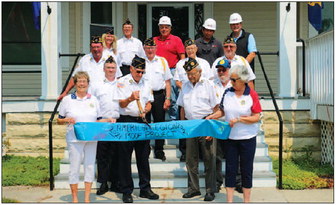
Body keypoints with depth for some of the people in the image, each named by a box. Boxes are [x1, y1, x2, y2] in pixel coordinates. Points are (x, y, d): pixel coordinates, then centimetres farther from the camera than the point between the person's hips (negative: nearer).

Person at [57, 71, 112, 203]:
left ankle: (87, 198, 17)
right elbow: (59, 120, 7)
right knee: (74, 167, 1)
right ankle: (75, 198, 14)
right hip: (74, 139, -3)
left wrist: (108, 121, -4)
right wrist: (67, 120, -13)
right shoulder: (67, 100, 4)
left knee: (90, 166, 6)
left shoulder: (94, 100, 12)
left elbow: (98, 120, 15)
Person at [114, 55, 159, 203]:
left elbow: (149, 103, 14)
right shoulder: (122, 82, -3)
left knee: (144, 156, 9)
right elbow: (121, 104, -9)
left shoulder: (146, 83, 11)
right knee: (125, 157, 1)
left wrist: (145, 110, -8)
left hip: (142, 121, 4)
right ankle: (126, 191, 9)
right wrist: (130, 98, -29)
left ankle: (145, 188, 19)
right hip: (126, 121, -4)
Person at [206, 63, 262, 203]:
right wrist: (211, 117, -4)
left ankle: (247, 200, 23)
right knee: (230, 169, 7)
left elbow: (256, 117, -12)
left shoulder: (252, 95, -10)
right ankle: (229, 200, 17)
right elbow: (222, 111, 12)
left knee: (246, 169, 9)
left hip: (247, 138, -3)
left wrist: (238, 119, -19)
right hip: (230, 137, 3)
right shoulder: (227, 93, 1)